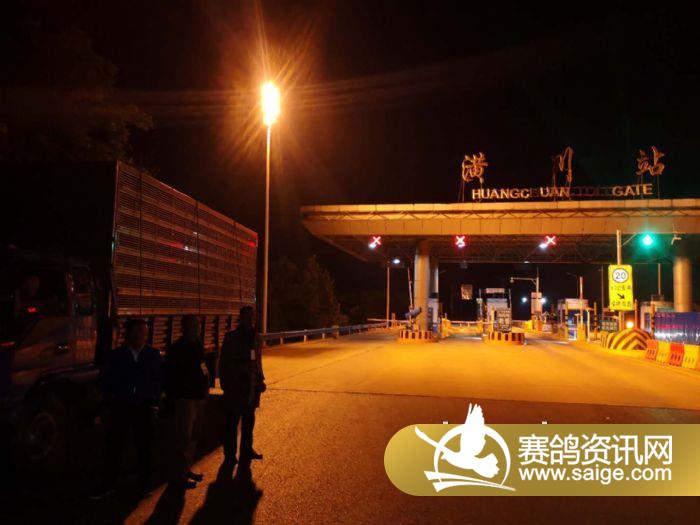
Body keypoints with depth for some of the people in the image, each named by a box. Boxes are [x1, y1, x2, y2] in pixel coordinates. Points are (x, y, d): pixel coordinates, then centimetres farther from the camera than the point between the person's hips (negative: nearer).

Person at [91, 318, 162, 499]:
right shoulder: (115, 356, 2)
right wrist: (110, 398, 1)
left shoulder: (153, 355, 2)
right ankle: (107, 485, 15)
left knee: (143, 447, 9)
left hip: (144, 408, 0)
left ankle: (143, 484, 22)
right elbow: (106, 380, 10)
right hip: (121, 407, 0)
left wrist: (154, 401, 0)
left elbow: (158, 380, 5)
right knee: (113, 446, 1)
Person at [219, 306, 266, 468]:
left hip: (251, 386, 6)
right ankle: (230, 456, 12)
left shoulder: (254, 336, 8)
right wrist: (226, 384, -12)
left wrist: (260, 380, 9)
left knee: (249, 420, 16)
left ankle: (246, 450, 29)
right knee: (232, 421, 2)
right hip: (235, 386, -6)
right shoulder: (231, 337, -8)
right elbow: (224, 362, -9)